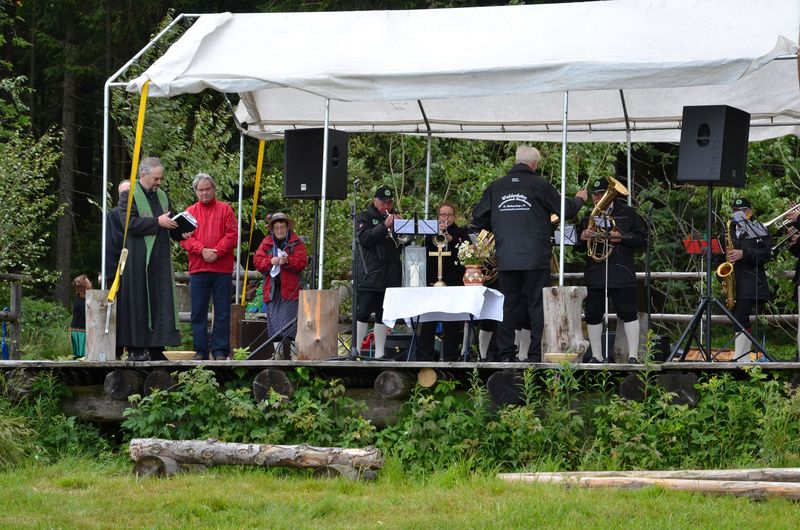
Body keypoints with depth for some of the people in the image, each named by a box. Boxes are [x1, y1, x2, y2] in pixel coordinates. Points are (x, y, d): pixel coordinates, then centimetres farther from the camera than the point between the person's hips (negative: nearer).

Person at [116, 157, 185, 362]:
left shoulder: (162, 196, 17)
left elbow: (170, 225, 20)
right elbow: (130, 223, -16)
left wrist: (181, 233, -1)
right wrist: (157, 222, -18)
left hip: (159, 259, 6)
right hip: (138, 259, -6)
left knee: (159, 302, 2)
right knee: (138, 302, -6)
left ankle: (156, 348, 3)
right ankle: (135, 348, -4)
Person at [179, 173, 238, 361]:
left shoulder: (225, 209, 7)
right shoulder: (190, 211, 11)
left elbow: (232, 235, -1)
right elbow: (185, 238, 2)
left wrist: (217, 252, -13)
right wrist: (202, 250, -13)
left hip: (222, 269, -1)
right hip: (198, 268, 1)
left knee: (222, 313, -1)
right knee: (198, 313, 2)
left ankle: (220, 351, 4)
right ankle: (200, 351, 7)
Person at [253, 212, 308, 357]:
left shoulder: (296, 243, 3)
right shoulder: (266, 243, 12)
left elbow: (302, 262, -6)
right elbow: (257, 261, 5)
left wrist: (287, 261, -22)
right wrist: (270, 261, -14)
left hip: (289, 288, -4)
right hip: (271, 288, 4)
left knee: (288, 321, -11)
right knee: (273, 321, 3)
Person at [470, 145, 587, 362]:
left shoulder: (496, 187, 6)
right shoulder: (540, 185, -5)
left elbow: (477, 220, 9)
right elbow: (566, 210, 2)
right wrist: (579, 199, 23)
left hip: (506, 258, 3)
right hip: (535, 258, -3)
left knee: (509, 306, 10)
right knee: (537, 306, 2)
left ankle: (505, 353, 8)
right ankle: (536, 354, -2)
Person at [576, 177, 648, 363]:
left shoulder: (627, 213, 4)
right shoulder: (588, 217, 17)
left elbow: (642, 238, 1)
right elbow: (577, 247, 22)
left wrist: (622, 237, -14)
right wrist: (582, 238, 0)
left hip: (621, 272, -4)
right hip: (595, 274, 4)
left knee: (628, 313, -8)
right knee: (593, 314, 4)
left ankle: (633, 356, -5)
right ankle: (596, 356, 13)